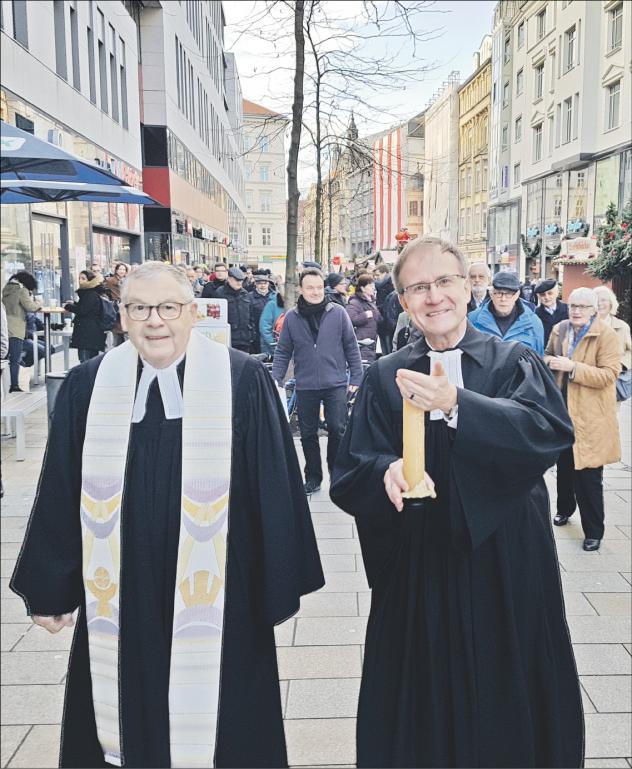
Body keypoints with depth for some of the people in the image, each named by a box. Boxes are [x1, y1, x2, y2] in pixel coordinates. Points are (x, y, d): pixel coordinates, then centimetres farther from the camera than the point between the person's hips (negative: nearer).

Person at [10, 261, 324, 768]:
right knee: (126, 727, 18)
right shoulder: (87, 387, -1)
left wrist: (281, 586, -2)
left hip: (218, 605, -2)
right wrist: (50, 590, 7)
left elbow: (276, 488, -5)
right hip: (118, 603, 3)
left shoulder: (244, 382, -9)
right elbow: (60, 495, 4)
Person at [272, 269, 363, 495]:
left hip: (336, 384, -2)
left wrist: (356, 378, 1)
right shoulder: (291, 317, 1)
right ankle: (313, 478, 24)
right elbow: (283, 352, 6)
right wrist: (276, 379, -2)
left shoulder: (338, 313, -2)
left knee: (337, 429, -6)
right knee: (308, 434, 10)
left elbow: (351, 347, 3)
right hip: (305, 386, 2)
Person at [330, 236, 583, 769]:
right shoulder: (386, 379, 3)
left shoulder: (516, 363, 0)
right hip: (418, 570, 1)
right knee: (422, 707, 11)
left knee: (509, 703, 12)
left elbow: (552, 430, -20)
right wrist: (387, 472, -25)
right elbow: (349, 475, -3)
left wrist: (455, 405, -34)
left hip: (506, 567, 0)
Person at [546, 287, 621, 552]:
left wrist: (572, 366, -26)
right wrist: (549, 361, -4)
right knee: (564, 466, 19)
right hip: (562, 410, 5)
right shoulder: (559, 329, 5)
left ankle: (594, 531, 11)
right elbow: (548, 356, 21)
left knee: (588, 476, -2)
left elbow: (608, 374, -20)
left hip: (590, 416, -5)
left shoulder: (607, 336, -12)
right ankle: (565, 509, 40)